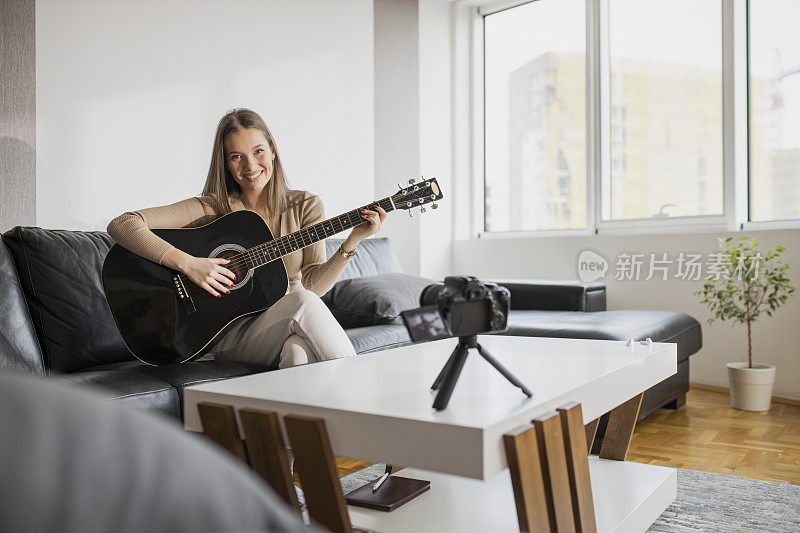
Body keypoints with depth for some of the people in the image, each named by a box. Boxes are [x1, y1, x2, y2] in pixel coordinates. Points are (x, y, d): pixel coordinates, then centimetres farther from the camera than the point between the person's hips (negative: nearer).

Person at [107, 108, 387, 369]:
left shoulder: (305, 206, 3)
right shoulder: (212, 208, -4)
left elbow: (313, 284, -6)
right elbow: (122, 225, -12)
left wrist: (352, 242, -20)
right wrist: (187, 263, -23)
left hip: (293, 329, 2)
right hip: (233, 335, -2)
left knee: (297, 349, -34)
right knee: (301, 301, -30)